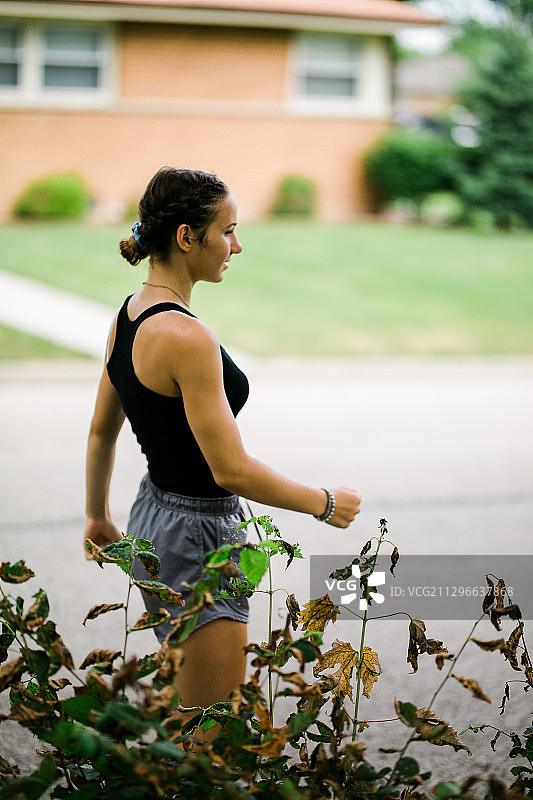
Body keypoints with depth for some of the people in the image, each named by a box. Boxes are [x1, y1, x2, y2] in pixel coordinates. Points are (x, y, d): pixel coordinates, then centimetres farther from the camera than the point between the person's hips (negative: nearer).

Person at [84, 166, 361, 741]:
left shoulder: (129, 315, 5)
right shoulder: (184, 336, -24)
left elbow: (101, 431, 16)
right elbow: (231, 470, -24)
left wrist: (98, 516, 28)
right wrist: (326, 504, -11)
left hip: (153, 517, 10)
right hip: (198, 536, -10)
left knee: (200, 709, 22)